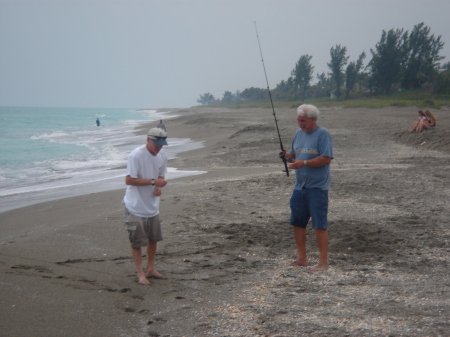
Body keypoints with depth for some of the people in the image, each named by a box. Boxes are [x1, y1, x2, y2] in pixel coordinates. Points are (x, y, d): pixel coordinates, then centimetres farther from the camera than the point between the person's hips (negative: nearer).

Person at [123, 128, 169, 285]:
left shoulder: (162, 155, 3)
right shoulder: (136, 155, -21)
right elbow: (129, 180, -23)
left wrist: (159, 187, -7)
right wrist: (153, 181, -26)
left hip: (152, 206, 7)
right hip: (136, 207, -7)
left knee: (154, 239, 16)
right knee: (137, 241, 1)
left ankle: (151, 269, 32)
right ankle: (140, 273, 13)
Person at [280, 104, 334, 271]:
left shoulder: (323, 134, -10)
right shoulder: (299, 133, 14)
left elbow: (326, 158, -18)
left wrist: (303, 163, -23)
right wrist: (287, 156, -2)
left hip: (317, 187, -8)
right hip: (300, 186, 8)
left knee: (320, 225, -5)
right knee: (297, 222, 11)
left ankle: (323, 262, 1)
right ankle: (301, 258, 22)